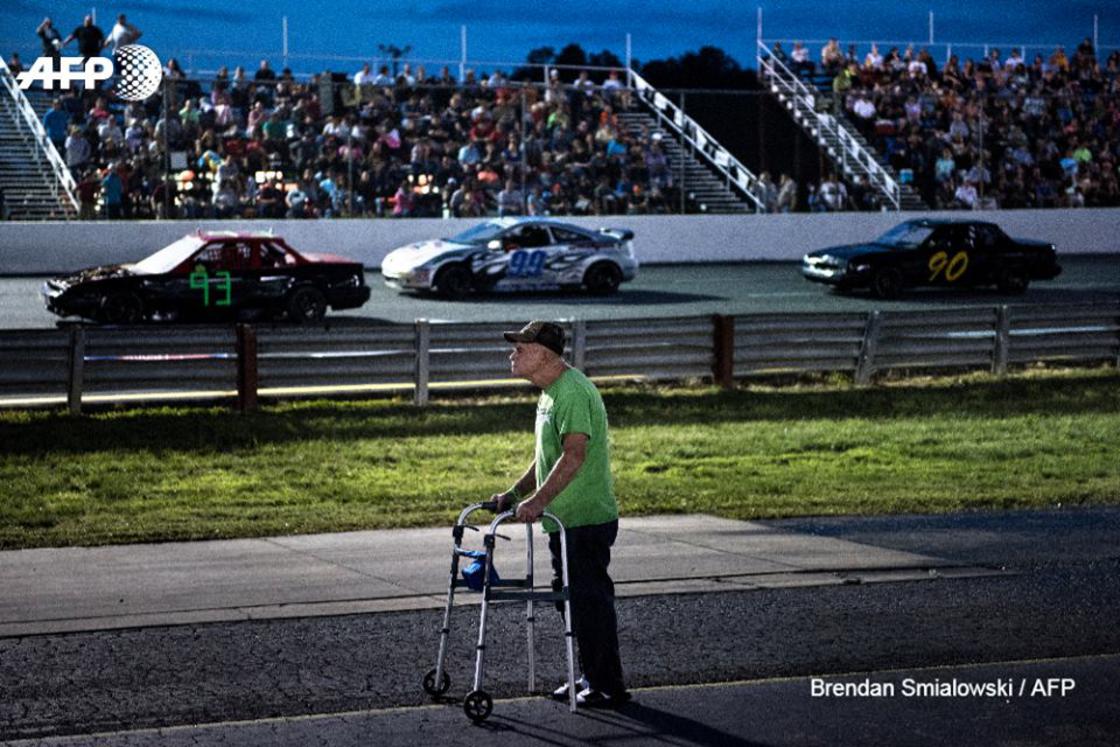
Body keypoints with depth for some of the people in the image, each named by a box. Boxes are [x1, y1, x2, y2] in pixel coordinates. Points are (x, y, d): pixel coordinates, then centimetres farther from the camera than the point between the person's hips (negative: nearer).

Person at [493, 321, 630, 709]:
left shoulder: (573, 392, -20)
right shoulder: (549, 392, 15)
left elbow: (574, 455, -29)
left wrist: (538, 500, -33)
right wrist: (515, 494, 17)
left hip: (585, 520, -11)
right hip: (565, 519, 11)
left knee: (590, 600, -6)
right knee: (573, 598, 16)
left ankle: (608, 687, 0)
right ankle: (591, 677, 25)